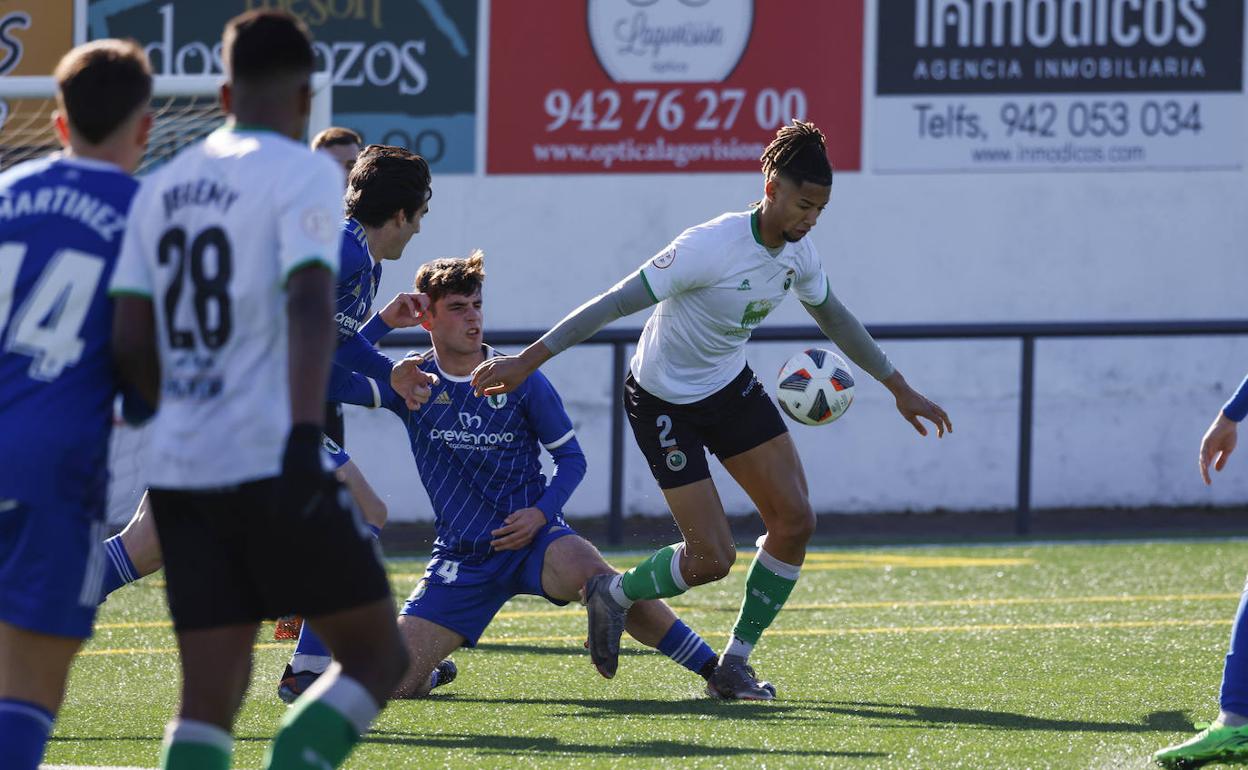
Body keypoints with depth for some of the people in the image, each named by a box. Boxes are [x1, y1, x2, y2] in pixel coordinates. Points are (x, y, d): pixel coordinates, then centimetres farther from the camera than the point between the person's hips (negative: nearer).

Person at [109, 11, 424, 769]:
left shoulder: (164, 186, 15)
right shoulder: (304, 173, -4)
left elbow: (129, 343, 12)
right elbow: (309, 306, -19)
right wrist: (305, 438, -28)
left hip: (180, 472, 6)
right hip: (270, 461, -6)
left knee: (211, 693, 6)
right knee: (377, 654, 6)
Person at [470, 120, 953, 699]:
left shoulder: (797, 252, -6)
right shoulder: (712, 246, -29)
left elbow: (834, 318, 15)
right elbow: (615, 303, -28)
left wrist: (899, 388, 20)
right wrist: (527, 361, -30)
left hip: (731, 387, 7)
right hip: (665, 403, -7)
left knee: (795, 521, -5)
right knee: (713, 559, -11)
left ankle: (734, 665, 9)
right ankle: (613, 594, 19)